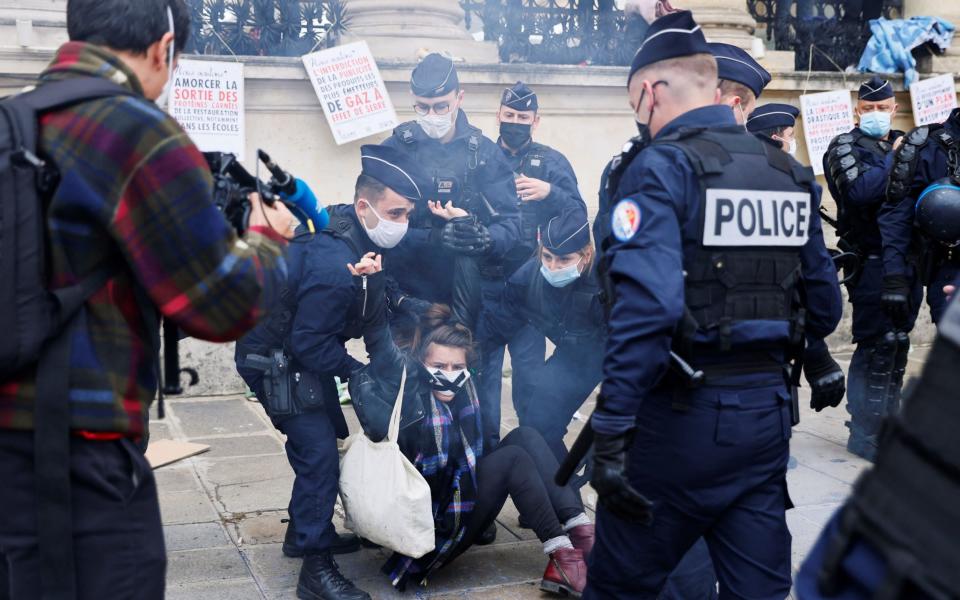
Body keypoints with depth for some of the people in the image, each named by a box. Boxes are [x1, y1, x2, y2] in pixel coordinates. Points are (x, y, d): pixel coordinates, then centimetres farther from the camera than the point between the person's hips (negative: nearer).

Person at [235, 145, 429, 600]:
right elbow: (310, 343, -28)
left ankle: (304, 531, 34)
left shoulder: (351, 229, -7)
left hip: (303, 349, 10)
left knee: (325, 440, 18)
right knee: (318, 452, -12)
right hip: (277, 359, -10)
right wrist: (355, 371, -16)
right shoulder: (334, 267, -34)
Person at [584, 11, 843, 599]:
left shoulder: (662, 167, -11)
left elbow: (646, 306, -24)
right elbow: (824, 301, 15)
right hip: (766, 411, 6)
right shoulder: (791, 173, 9)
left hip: (682, 417, -6)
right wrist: (810, 356, 35)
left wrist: (611, 432, -23)